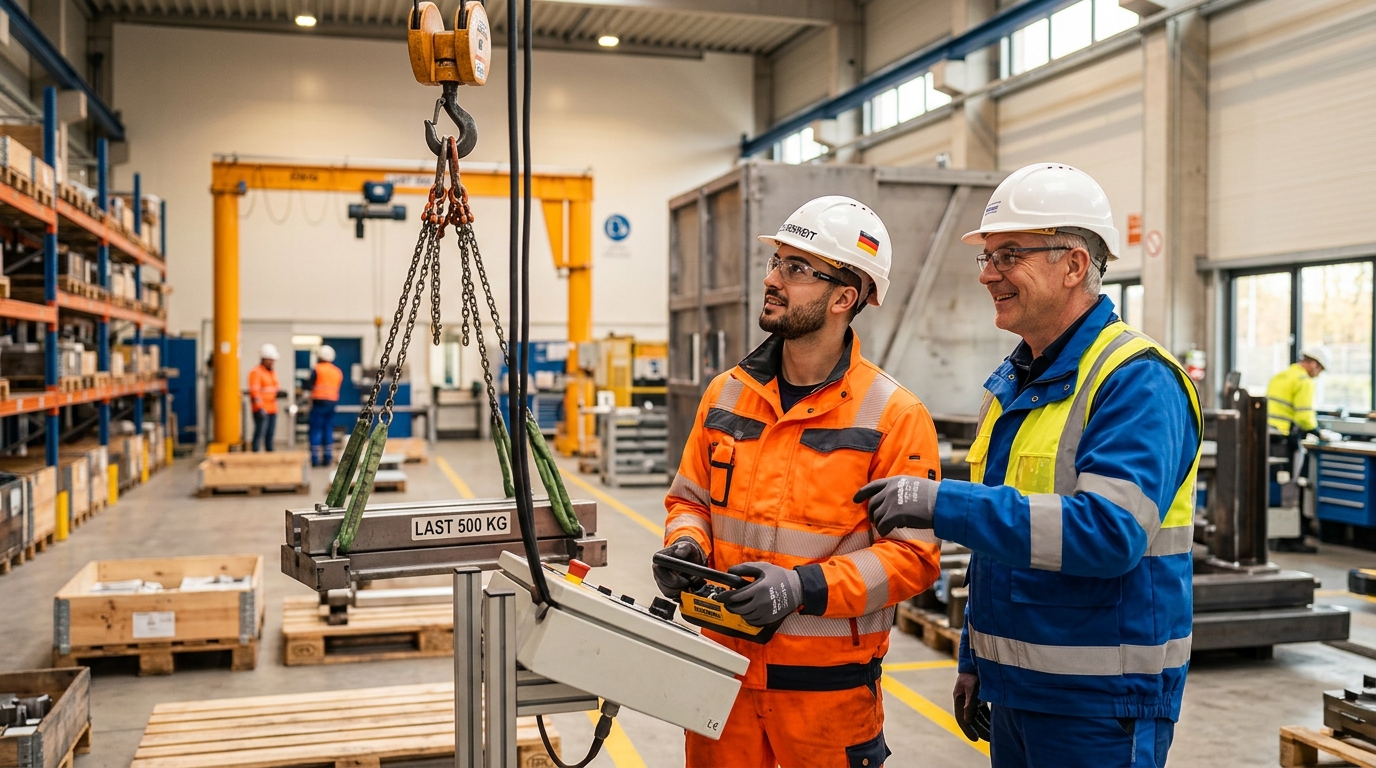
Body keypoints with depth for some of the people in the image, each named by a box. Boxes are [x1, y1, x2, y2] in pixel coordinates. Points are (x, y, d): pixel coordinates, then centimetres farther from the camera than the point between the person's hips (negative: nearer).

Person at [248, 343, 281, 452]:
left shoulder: (273, 373, 19)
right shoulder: (256, 372, -8)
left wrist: (277, 393, 5)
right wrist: (260, 408, -22)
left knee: (270, 435, 10)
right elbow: (254, 391, -15)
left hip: (272, 409, 8)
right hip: (262, 410, -8)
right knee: (260, 434, -9)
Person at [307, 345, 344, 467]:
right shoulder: (338, 371, 13)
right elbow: (338, 387, 12)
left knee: (316, 430, -2)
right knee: (328, 430, 9)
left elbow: (310, 385, -7)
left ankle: (315, 459, -6)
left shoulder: (317, 369, -4)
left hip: (319, 402, -5)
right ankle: (327, 458, 7)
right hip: (332, 402, 5)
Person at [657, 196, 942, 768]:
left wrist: (803, 587, -23)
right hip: (723, 667, 4)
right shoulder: (727, 394, 4)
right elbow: (691, 498, 14)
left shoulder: (893, 416, -11)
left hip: (828, 683, -4)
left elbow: (913, 554, -13)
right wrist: (686, 544, -7)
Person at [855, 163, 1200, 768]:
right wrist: (974, 658, 18)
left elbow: (1111, 530, -29)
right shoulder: (1011, 382, 11)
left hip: (1096, 700, -7)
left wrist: (943, 506, -30)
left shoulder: (1136, 380, -16)